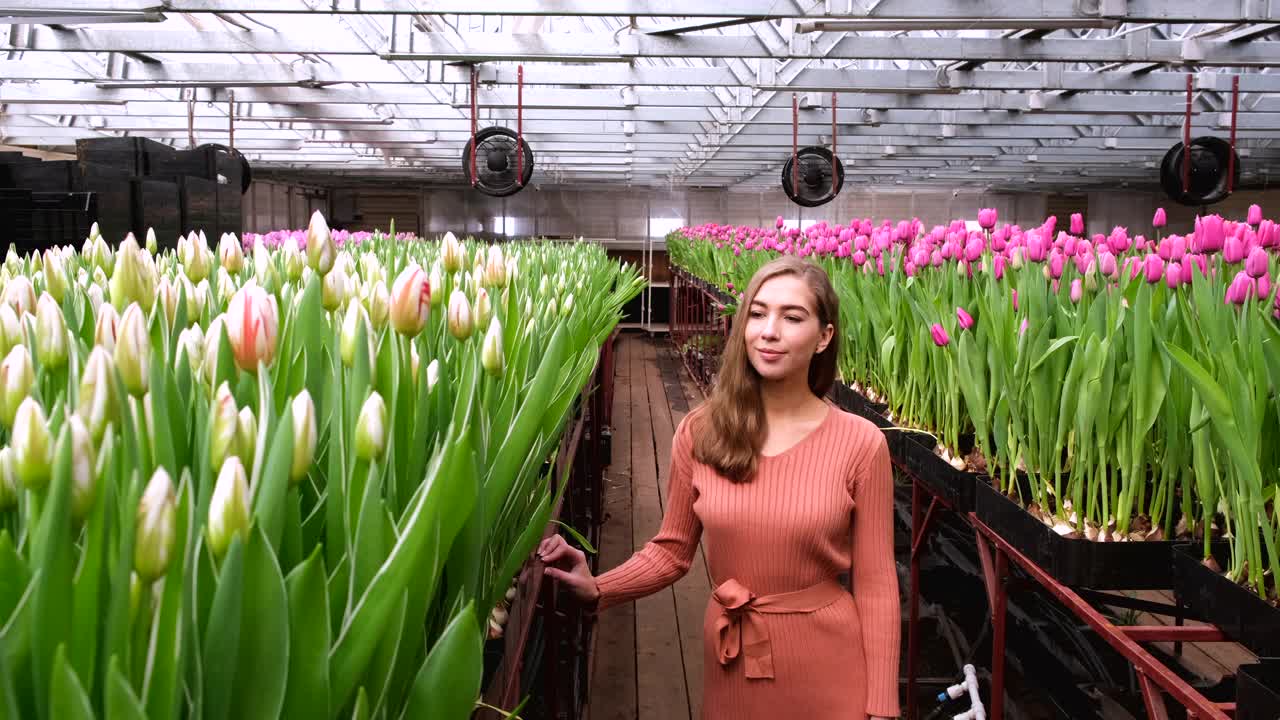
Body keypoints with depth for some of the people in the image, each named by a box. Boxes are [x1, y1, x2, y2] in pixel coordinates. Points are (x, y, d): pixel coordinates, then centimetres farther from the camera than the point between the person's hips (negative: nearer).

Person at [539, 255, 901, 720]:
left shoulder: (861, 443, -11)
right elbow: (671, 550, 3)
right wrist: (597, 590, -13)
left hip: (828, 664, -2)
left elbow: (875, 583, -6)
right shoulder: (700, 432, -6)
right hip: (731, 661, 3)